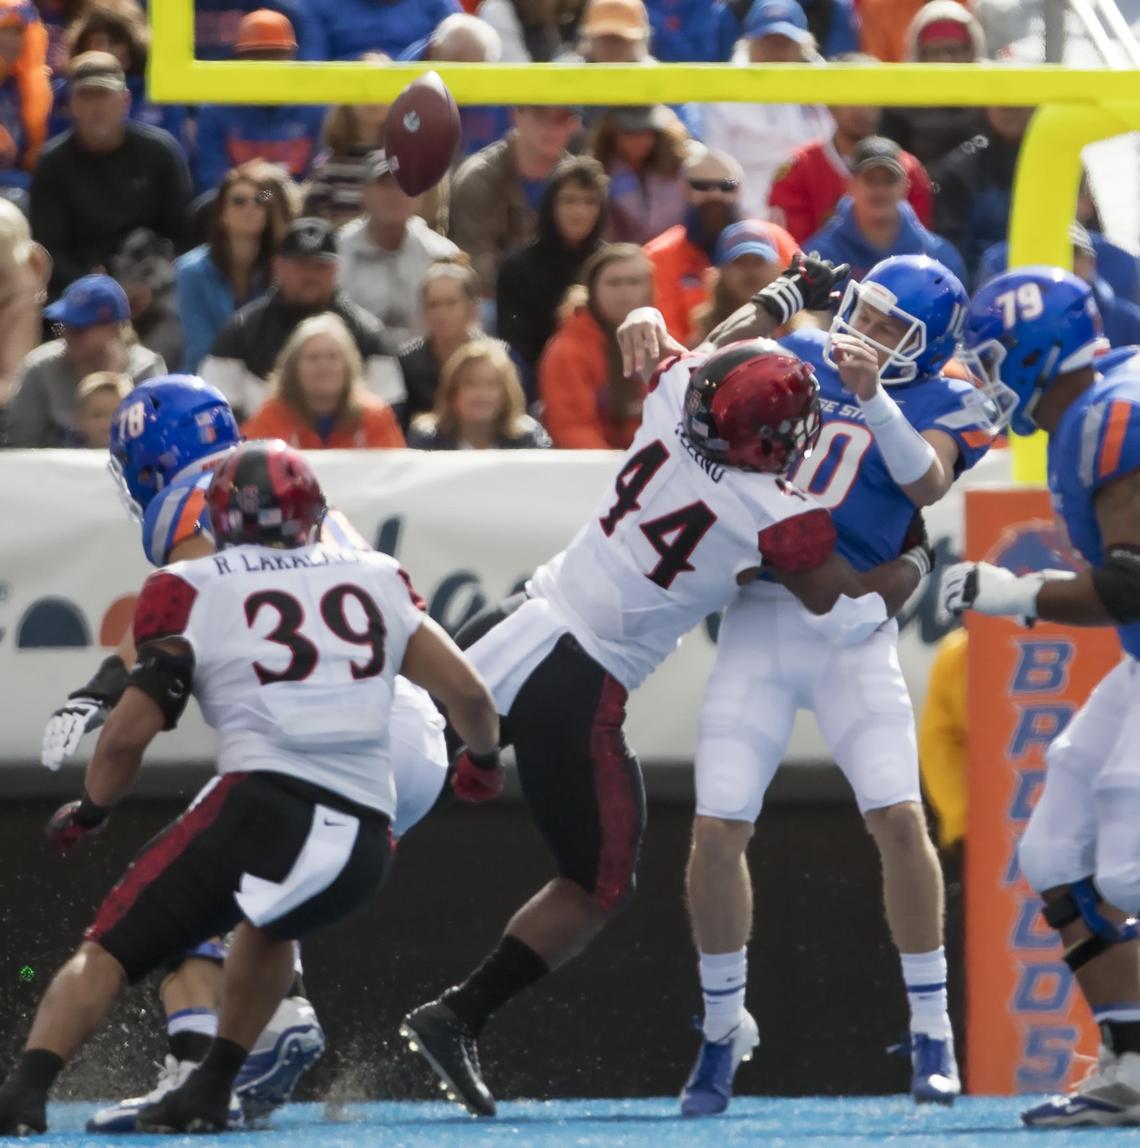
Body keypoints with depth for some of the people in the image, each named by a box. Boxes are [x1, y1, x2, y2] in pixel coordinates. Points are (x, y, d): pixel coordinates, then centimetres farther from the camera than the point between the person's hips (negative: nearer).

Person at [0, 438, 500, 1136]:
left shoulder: (193, 593, 9)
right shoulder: (377, 580, 19)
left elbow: (130, 733, 4)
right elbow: (468, 694, 16)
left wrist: (89, 812, 23)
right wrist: (484, 757, 38)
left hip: (264, 809, -4)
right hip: (365, 849, 4)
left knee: (110, 950, 5)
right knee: (270, 926, 36)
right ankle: (211, 1092, 26)